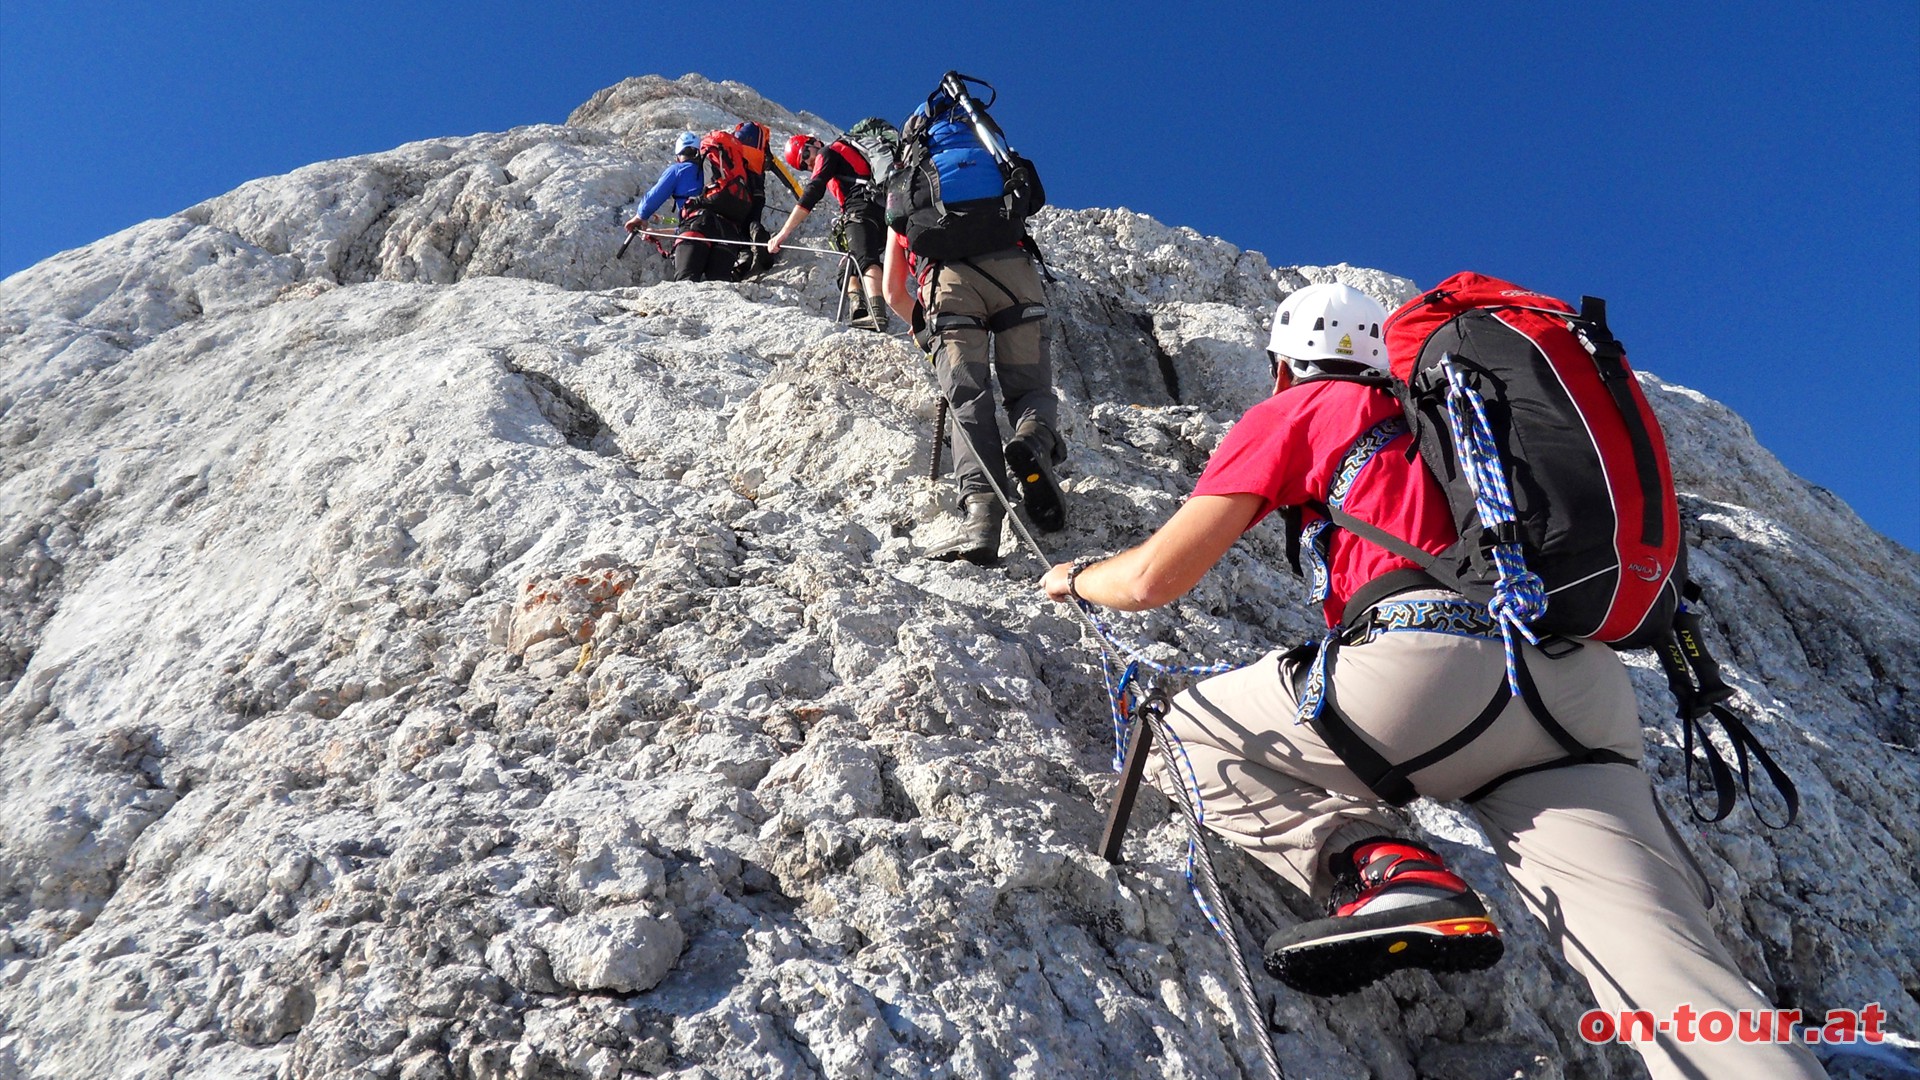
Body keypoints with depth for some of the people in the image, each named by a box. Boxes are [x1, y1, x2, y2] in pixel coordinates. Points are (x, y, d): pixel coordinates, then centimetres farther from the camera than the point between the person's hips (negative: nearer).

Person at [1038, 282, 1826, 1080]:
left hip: (1434, 672, -6)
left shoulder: (1297, 410, 16)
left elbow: (1157, 578, 10)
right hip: (1584, 692, 7)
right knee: (1664, 968, -2)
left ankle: (1372, 867, -10)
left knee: (1183, 736, 10)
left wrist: (1078, 577, 31)